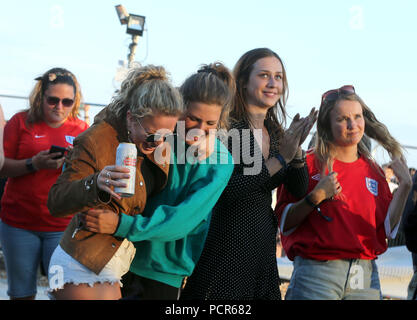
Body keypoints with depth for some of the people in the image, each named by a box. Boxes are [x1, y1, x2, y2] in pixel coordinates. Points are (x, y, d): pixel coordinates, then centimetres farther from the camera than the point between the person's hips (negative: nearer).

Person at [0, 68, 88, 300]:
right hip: (19, 223, 0)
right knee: (21, 293, 7)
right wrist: (34, 164, -16)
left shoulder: (82, 129, 6)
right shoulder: (21, 122, 3)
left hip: (62, 226, 0)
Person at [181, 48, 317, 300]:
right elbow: (226, 189, -21)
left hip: (263, 246, 7)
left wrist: (296, 149, -7)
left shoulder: (275, 133, 12)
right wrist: (280, 159, -18)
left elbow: (300, 189, 9)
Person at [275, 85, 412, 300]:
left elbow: (387, 229, 7)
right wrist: (316, 197, -16)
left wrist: (404, 186, 1)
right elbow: (284, 223, -4)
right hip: (317, 273, -4)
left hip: (366, 277, 4)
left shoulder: (373, 171, 12)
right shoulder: (309, 164, -2)